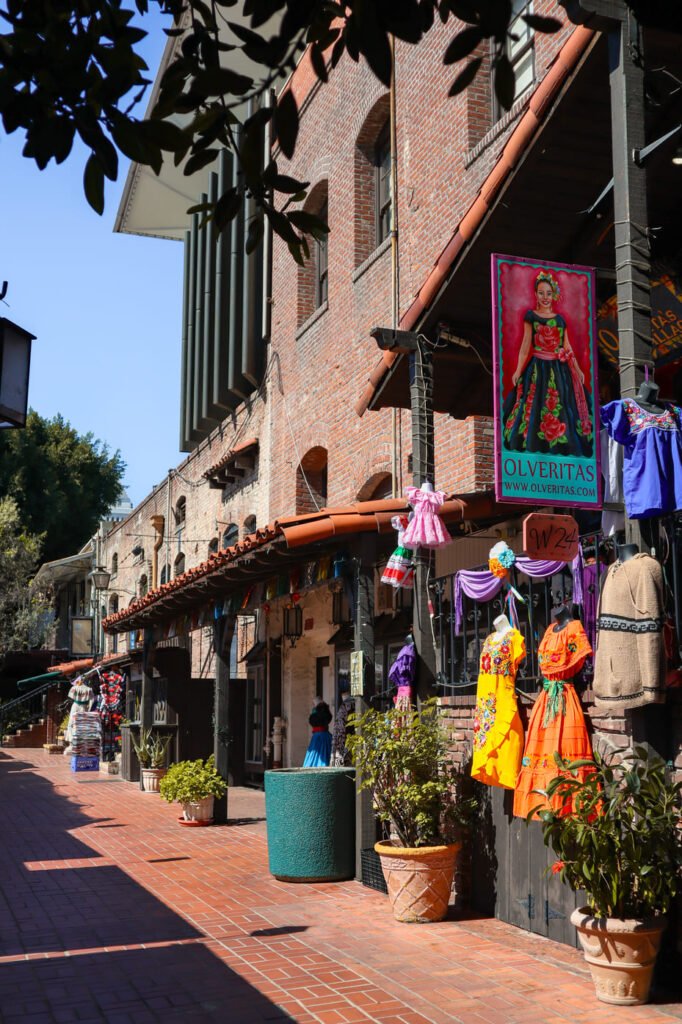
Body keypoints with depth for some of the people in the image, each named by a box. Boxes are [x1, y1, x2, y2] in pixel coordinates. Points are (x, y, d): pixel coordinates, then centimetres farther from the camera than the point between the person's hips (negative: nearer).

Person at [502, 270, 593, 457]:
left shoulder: (560, 319, 13)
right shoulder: (531, 315, 4)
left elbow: (567, 347, 13)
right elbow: (526, 344, 0)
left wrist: (578, 369, 9)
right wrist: (518, 370, -7)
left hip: (560, 368, 3)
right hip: (538, 368, -3)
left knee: (562, 407, 1)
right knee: (536, 405, -8)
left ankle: (560, 448, 5)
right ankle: (535, 447, -5)